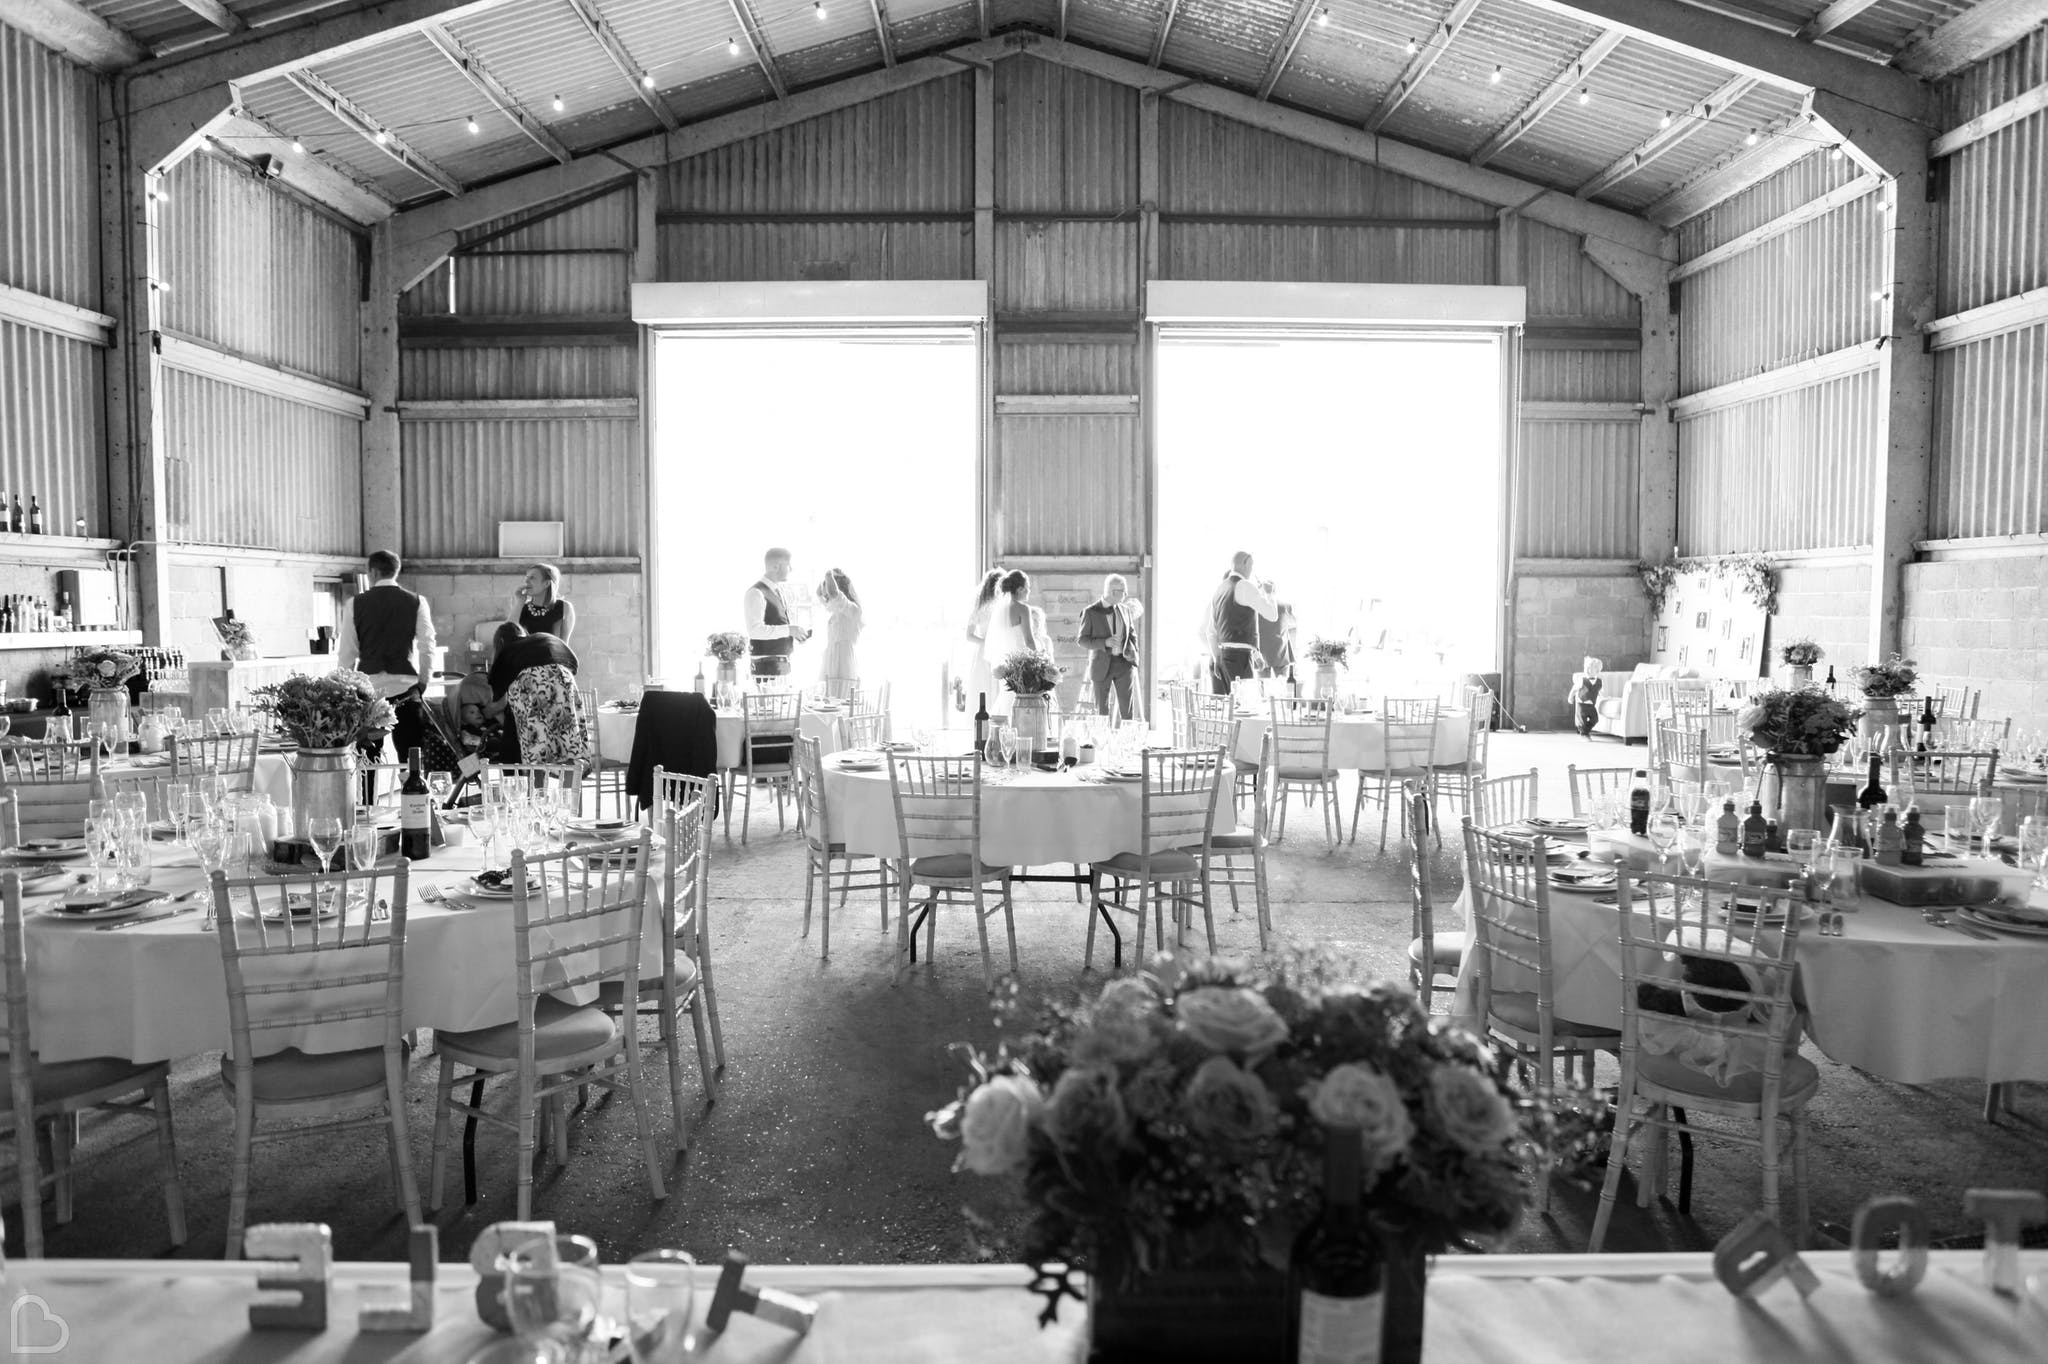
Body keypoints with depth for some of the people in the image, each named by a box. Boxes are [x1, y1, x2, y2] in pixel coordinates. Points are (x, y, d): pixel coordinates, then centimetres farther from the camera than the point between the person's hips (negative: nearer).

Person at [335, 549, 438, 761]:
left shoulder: (356, 604, 2)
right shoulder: (416, 602, 0)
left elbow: (346, 652, 4)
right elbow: (427, 648, -2)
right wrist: (422, 683, 8)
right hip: (405, 686, 0)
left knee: (370, 759, 6)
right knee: (410, 755, 2)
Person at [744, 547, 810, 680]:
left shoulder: (777, 592, 16)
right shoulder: (756, 593, -13)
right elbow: (755, 630, -23)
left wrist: (795, 634, 6)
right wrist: (789, 630, -22)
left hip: (782, 663, 9)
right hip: (767, 664, -9)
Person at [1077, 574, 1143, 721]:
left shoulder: (1125, 610, 8)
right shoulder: (1090, 612, -6)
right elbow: (1082, 640, -5)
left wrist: (1134, 654, 6)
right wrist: (1105, 643, -19)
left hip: (1124, 663, 3)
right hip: (1102, 665, -3)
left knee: (1127, 707, -3)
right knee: (1102, 709, 5)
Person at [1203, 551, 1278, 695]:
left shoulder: (1219, 590, 17)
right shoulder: (1245, 587, -8)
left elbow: (1211, 631, 14)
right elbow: (1272, 615, -8)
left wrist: (1216, 659, 11)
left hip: (1220, 655, 8)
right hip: (1239, 655, -8)